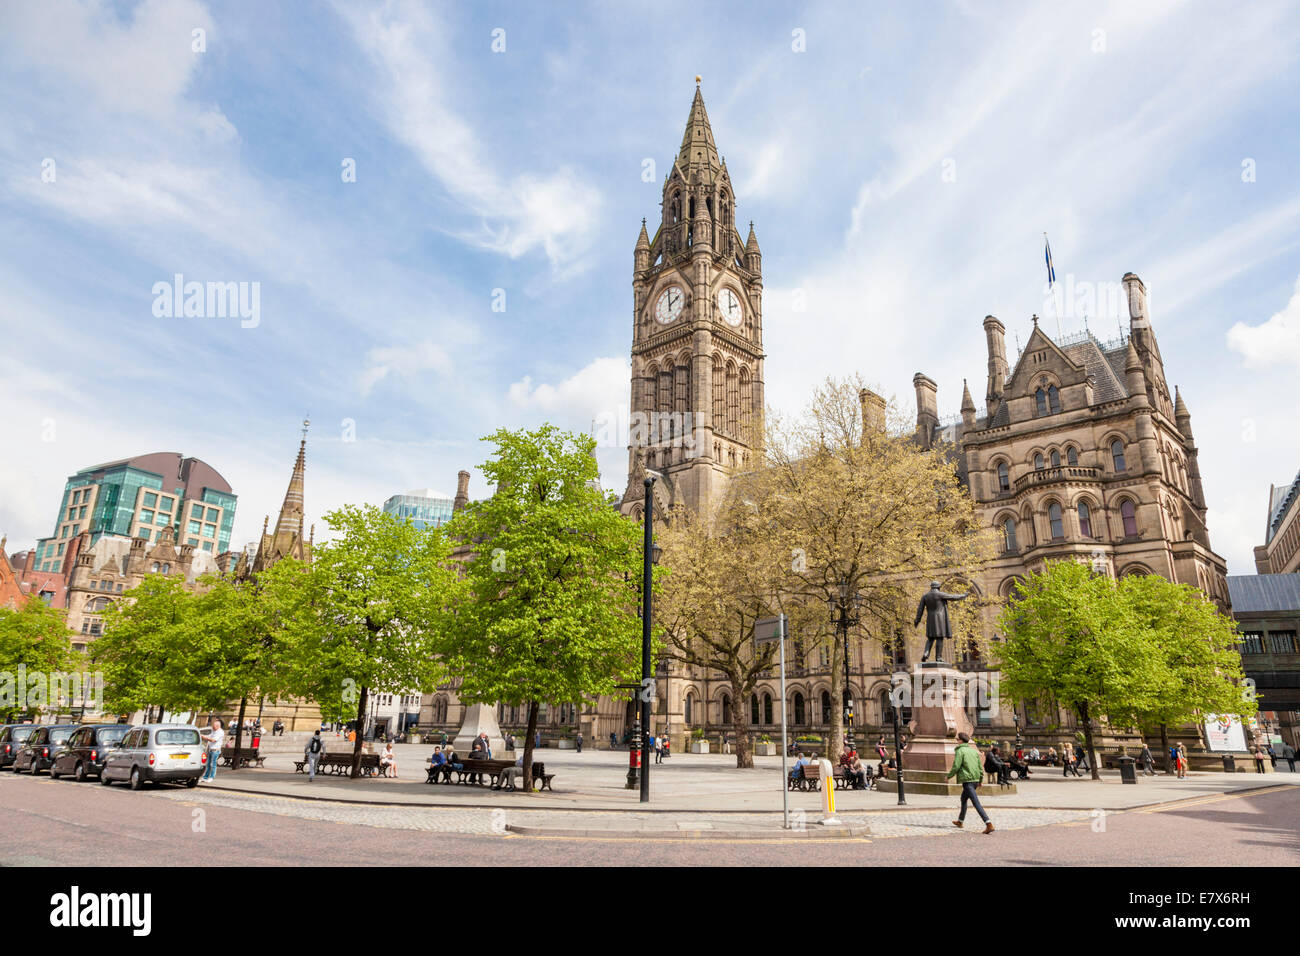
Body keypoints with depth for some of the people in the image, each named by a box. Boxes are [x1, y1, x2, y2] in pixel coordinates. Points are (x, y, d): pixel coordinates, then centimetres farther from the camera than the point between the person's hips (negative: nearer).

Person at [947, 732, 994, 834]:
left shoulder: (960, 751, -8)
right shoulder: (974, 751, 14)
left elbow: (956, 767, -14)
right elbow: (980, 766, 15)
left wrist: (948, 776, 1)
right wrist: (980, 780, 23)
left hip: (967, 780, -9)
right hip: (976, 780, 9)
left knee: (976, 803, -12)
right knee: (963, 799, 24)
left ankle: (989, 824, -22)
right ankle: (960, 821, 36)